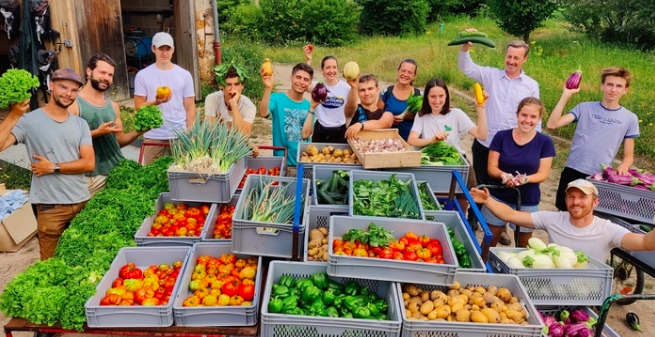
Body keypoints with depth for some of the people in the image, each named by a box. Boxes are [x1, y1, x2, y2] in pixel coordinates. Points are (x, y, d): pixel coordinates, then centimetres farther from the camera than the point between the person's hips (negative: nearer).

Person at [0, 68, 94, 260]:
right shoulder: (29, 120, -5)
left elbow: (89, 164, -3)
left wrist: (53, 167, -11)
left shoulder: (80, 124, 5)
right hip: (51, 206, -3)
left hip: (83, 202, 4)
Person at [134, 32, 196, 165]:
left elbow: (190, 108, 6)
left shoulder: (184, 75, 4)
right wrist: (156, 102, -18)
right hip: (153, 136, 0)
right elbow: (138, 106, 1)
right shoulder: (143, 75, 1)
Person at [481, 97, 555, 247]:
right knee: (490, 240, 8)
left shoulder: (545, 142, -5)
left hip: (527, 202, 0)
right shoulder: (501, 136, -6)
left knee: (523, 245, 11)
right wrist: (503, 175, -28)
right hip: (498, 197, 0)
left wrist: (525, 179, -27)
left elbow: (542, 174, -5)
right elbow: (491, 168, -5)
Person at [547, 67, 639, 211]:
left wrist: (622, 167, -13)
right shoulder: (585, 108, 1)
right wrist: (566, 95, -14)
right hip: (573, 172, 0)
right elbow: (552, 124, -11)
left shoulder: (630, 118, 5)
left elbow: (629, 155, 9)